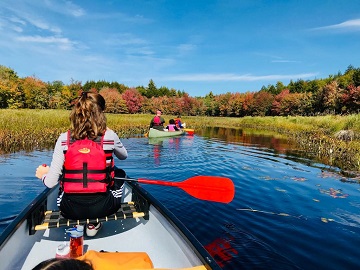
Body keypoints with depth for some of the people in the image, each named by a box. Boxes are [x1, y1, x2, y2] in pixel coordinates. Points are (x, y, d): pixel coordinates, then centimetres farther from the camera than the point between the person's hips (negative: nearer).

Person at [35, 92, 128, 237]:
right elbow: (124, 156, 14)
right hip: (101, 208, -2)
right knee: (120, 174, 27)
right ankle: (94, 223, 20)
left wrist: (43, 174, 17)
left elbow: (51, 182, -6)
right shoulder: (109, 136, -9)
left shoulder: (64, 139, -7)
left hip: (71, 209, 3)